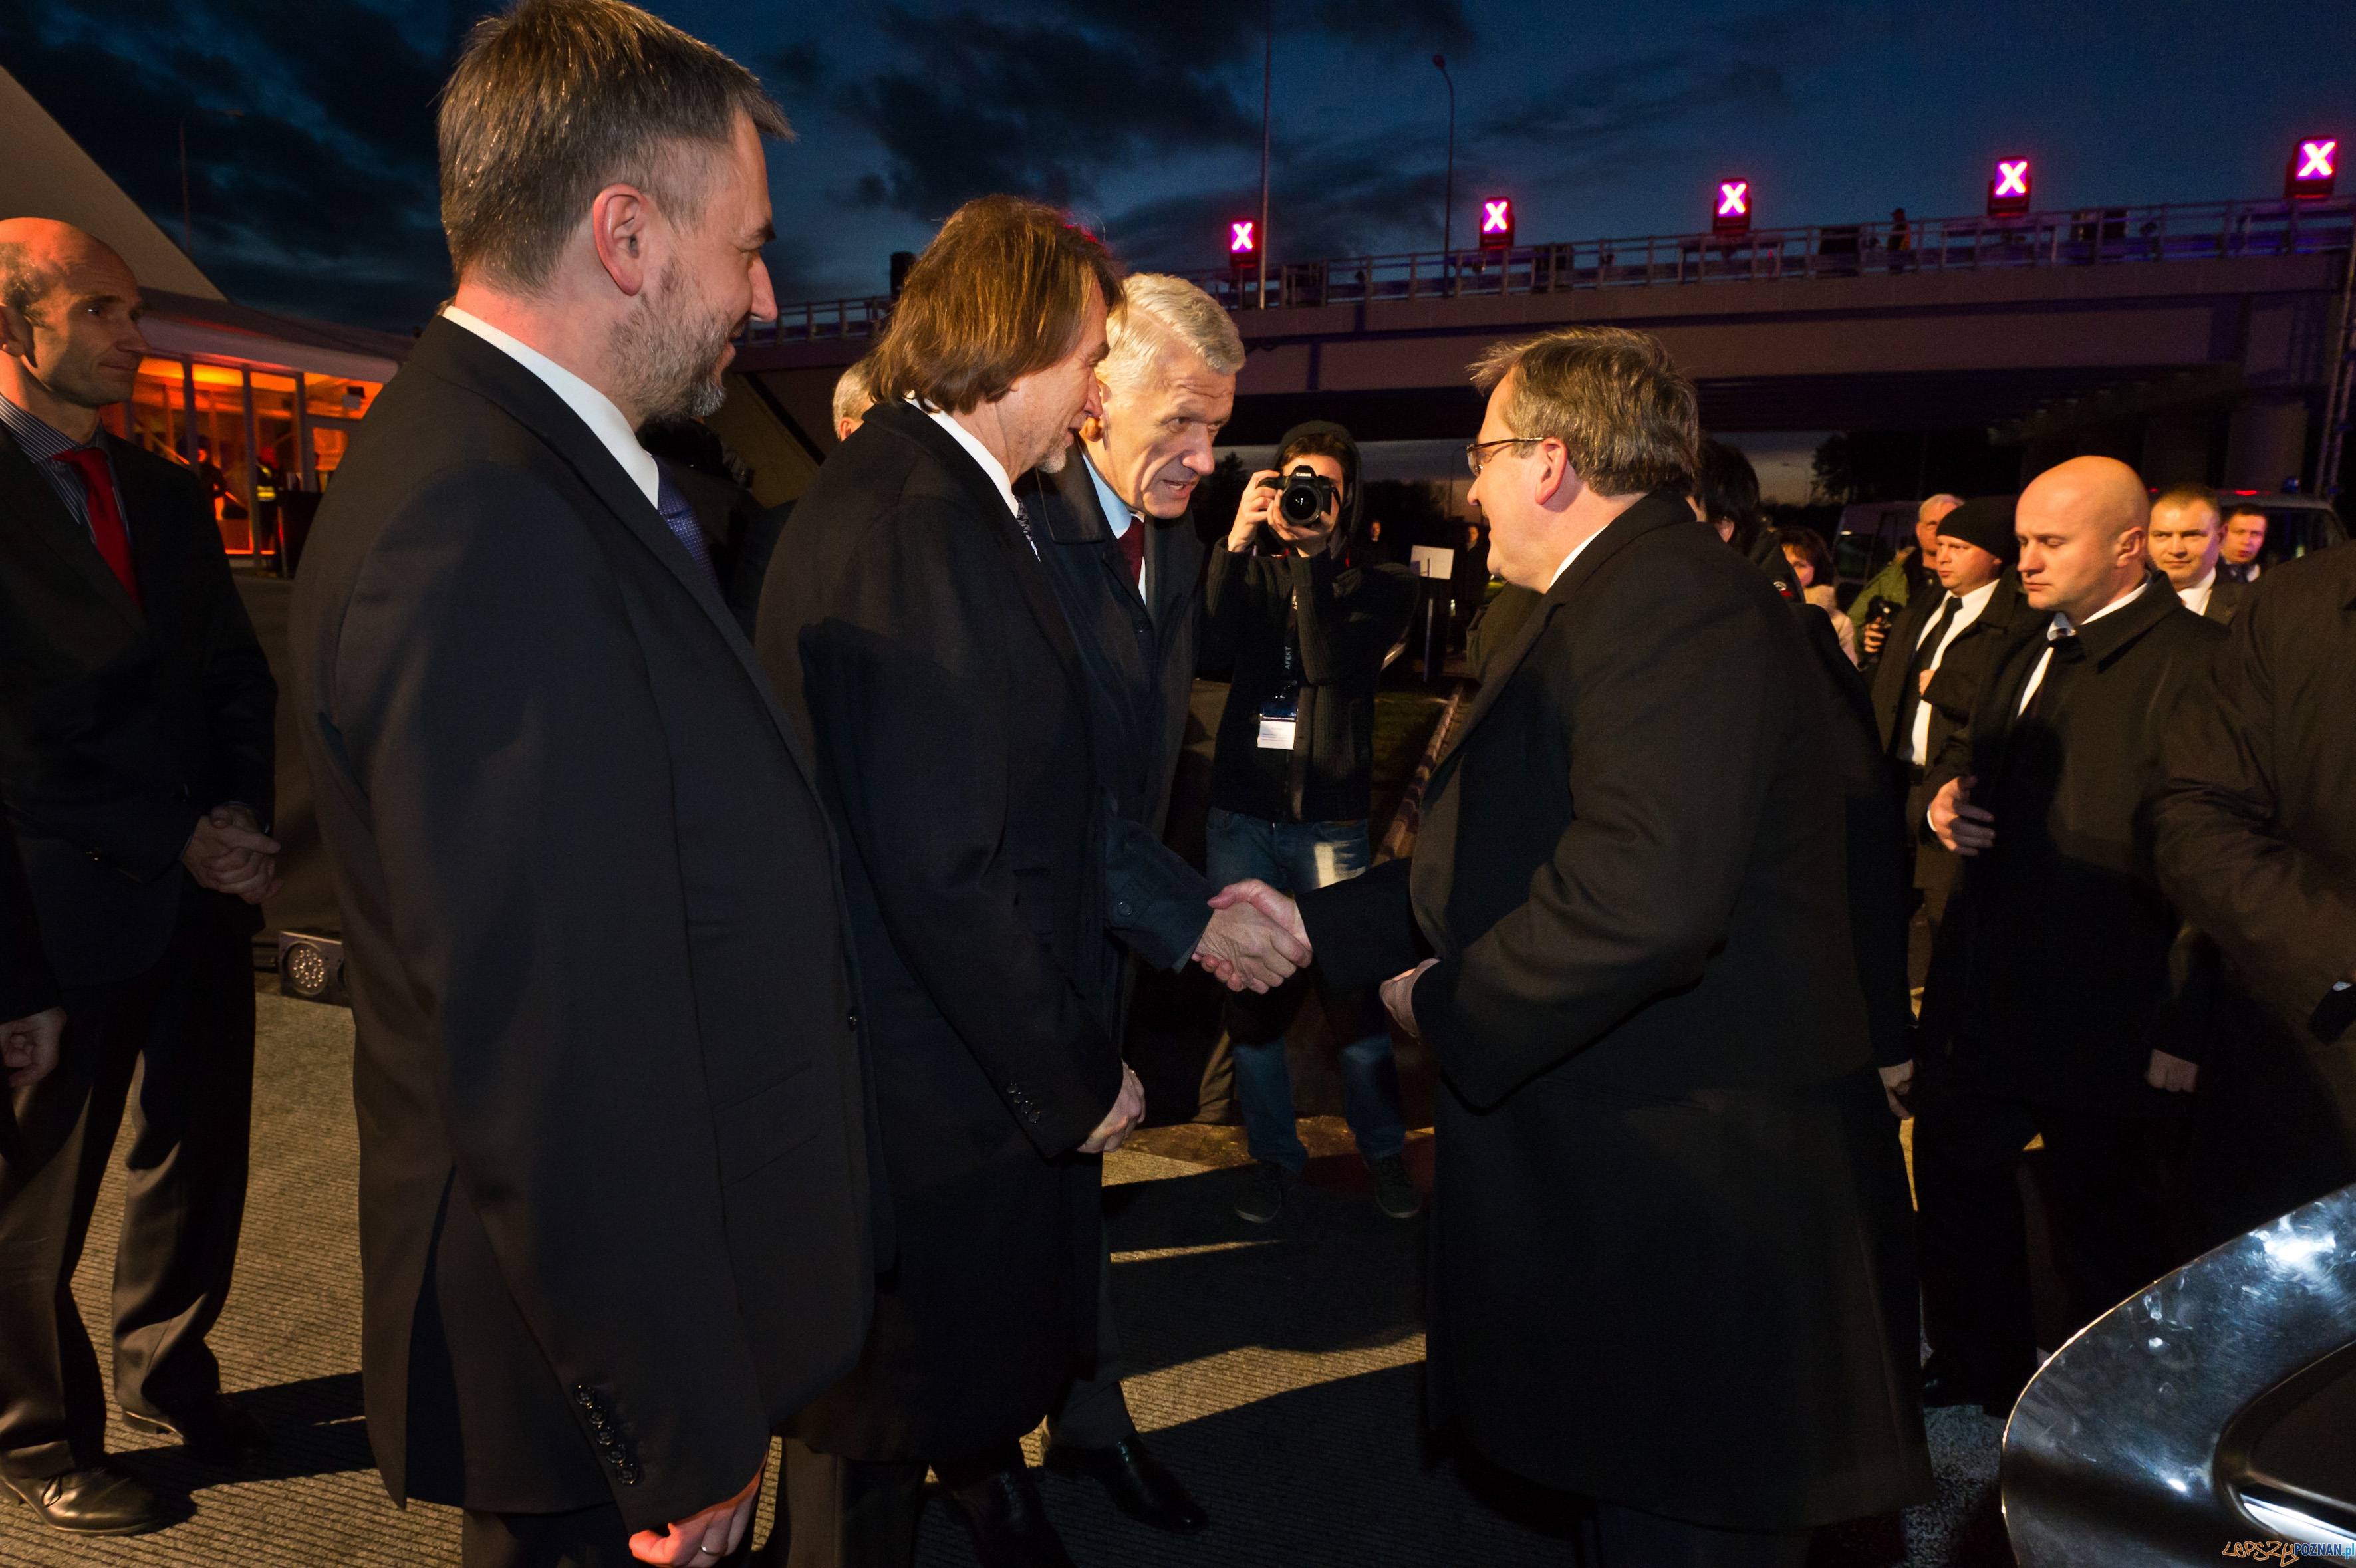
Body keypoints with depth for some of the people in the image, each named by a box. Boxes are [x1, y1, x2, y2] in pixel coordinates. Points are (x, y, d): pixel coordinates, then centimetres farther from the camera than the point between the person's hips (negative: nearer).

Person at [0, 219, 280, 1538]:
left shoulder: (170, 493, 11)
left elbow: (241, 675, 10)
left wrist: (246, 823, -4)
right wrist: (177, 838, -15)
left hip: (208, 885, 6)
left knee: (202, 1146, 16)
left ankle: (169, 1371, 38)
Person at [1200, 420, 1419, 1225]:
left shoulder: (1381, 586, 6)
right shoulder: (1252, 572, 13)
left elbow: (1331, 663, -11)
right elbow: (1213, 652, -7)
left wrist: (1313, 557, -12)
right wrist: (1237, 541, -13)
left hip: (1331, 817, -2)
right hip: (1241, 811, 2)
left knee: (1353, 990, -1)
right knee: (1249, 992, 6)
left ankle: (1383, 1149, 20)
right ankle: (1274, 1152, 22)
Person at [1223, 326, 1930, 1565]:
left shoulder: (1672, 598, -21)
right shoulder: (1611, 601, 14)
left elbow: (1643, 894, -34)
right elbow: (1505, 859, 16)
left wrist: (1446, 1005, -19)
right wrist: (1314, 924, 12)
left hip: (1696, 1206, -10)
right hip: (1630, 1185, 10)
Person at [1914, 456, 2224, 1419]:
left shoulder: (2191, 662, -17)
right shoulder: (2030, 645, 11)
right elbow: (1972, 748, 25)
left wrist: (2185, 1026, -22)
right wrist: (1946, 791, 0)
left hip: (2096, 1012, -8)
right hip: (1984, 988, 8)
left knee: (2102, 1213, 10)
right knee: (1955, 1169, 18)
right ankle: (1979, 1363, 39)